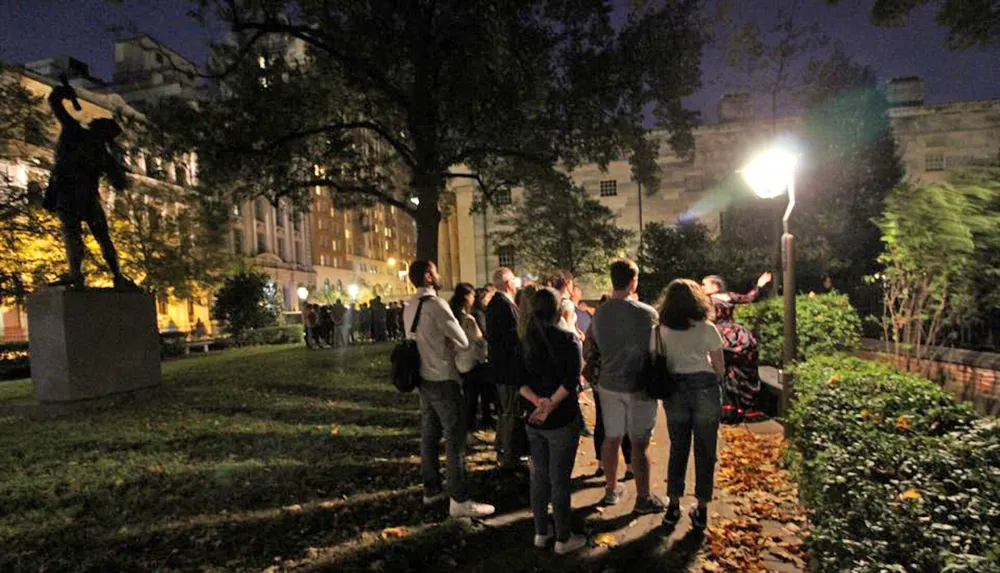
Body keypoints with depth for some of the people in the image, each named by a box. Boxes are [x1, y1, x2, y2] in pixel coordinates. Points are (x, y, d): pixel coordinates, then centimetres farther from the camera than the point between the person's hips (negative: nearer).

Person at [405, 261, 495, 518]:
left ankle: (431, 489, 29)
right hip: (443, 379, -9)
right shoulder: (436, 304, -18)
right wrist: (450, 345, 2)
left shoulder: (410, 308, 9)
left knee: (429, 435, 17)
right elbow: (463, 341, -16)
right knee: (455, 439, -2)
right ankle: (459, 501, 4)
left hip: (424, 378, 9)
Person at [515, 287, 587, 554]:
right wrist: (550, 405, -19)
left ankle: (541, 533, 29)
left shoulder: (525, 341, 3)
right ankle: (563, 539, 19)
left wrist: (538, 401, -14)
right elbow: (572, 380, -21)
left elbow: (521, 381, -2)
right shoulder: (568, 339, -12)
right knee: (560, 479, 6)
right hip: (562, 421, -5)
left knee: (539, 476, 16)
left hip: (534, 420, 5)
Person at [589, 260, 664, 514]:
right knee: (640, 444, 7)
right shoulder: (646, 312, -18)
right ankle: (643, 498, 20)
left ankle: (611, 489, 31)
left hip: (608, 384, 5)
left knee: (611, 438, 16)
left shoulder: (599, 313, -3)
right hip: (639, 386, -4)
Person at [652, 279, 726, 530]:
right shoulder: (707, 329, -7)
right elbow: (720, 369, -3)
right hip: (705, 391, -1)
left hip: (675, 393, 2)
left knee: (677, 449, 15)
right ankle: (701, 511, 21)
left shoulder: (660, 332, -3)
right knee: (705, 451, 11)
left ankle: (673, 507, 24)